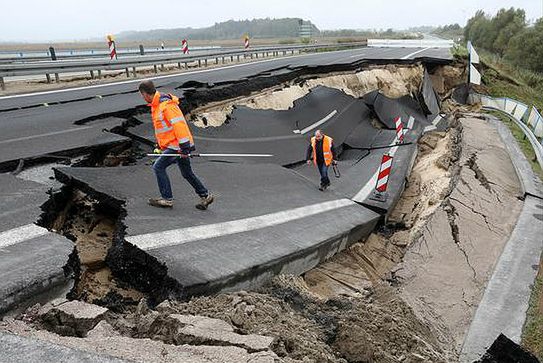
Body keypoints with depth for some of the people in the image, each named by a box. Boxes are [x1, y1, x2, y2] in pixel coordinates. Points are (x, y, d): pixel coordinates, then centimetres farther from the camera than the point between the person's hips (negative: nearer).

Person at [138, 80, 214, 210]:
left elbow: (179, 125, -25)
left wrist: (184, 147, -26)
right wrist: (160, 145, 26)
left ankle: (167, 199, 4)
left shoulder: (166, 105, -19)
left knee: (158, 167, -5)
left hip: (177, 145, -10)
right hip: (175, 145, 10)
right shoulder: (156, 105, 13)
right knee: (187, 173, 14)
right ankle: (205, 195, 22)